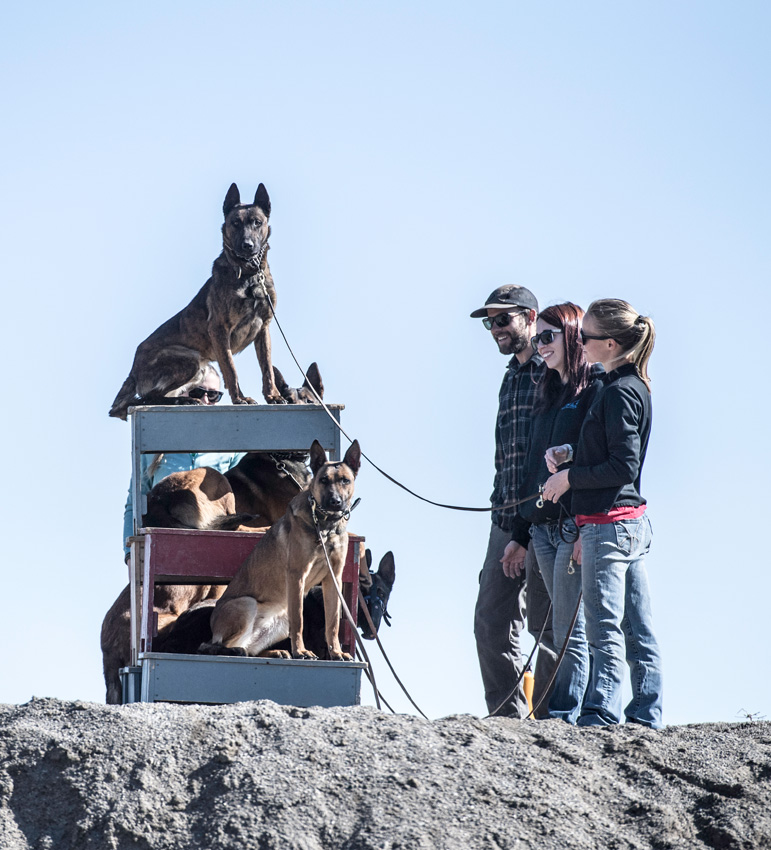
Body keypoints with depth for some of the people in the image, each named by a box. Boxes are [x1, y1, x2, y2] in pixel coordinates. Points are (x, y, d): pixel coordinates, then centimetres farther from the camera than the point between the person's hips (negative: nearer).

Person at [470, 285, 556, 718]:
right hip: (508, 519, 9)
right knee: (491, 618, 7)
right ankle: (508, 714, 13)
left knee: (548, 623, -3)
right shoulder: (511, 377, 20)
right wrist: (503, 508, 16)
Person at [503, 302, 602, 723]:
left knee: (570, 631, -7)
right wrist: (520, 534, 20)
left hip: (576, 524, -8)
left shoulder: (596, 391, -6)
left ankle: (563, 716, -7)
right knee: (563, 633, 7)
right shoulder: (549, 395, 20)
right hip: (543, 526, 8)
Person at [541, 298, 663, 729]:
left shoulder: (618, 393, -16)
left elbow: (623, 467, -20)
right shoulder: (635, 386, 13)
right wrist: (571, 469, 13)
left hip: (609, 523, -10)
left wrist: (570, 477, -11)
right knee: (638, 628, 10)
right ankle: (646, 714, 13)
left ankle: (601, 717, -7)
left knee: (605, 629, -8)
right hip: (634, 521, 10)